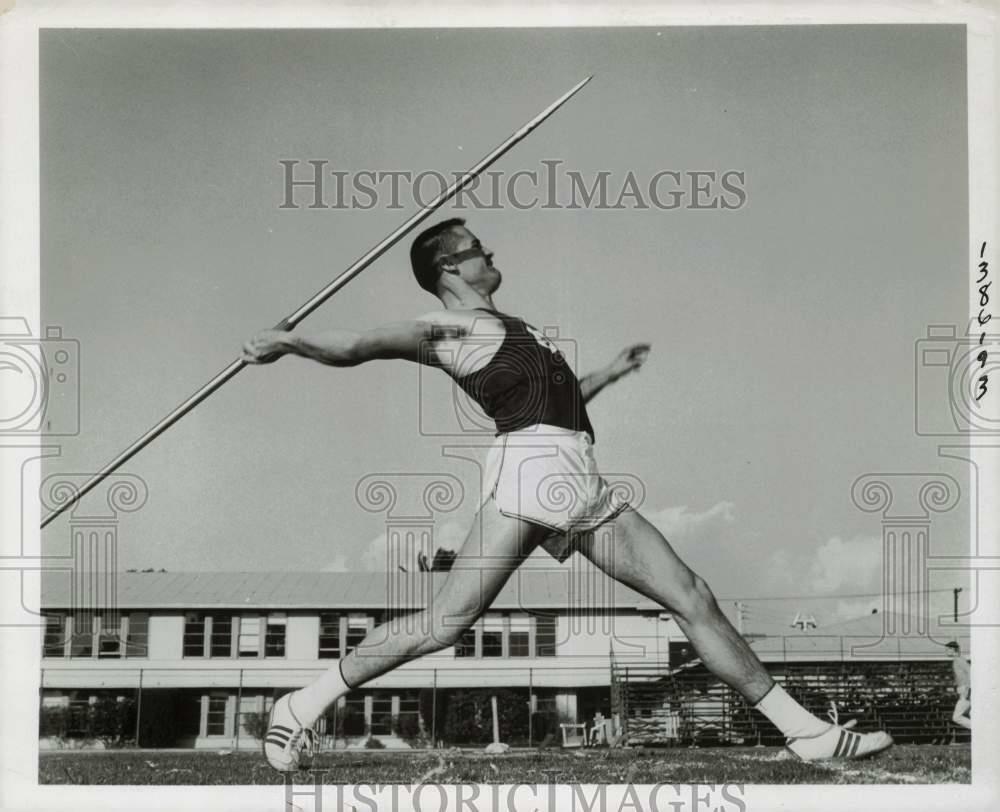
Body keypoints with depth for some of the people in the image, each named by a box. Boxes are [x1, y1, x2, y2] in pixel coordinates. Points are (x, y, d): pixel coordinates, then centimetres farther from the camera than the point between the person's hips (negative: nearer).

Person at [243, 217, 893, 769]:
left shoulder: (502, 326, 32)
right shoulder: (448, 326, 6)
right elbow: (359, 347, -3)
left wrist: (612, 372, 46)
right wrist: (290, 342, -13)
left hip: (586, 487, 8)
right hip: (532, 466, -8)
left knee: (694, 600, 3)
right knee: (445, 624, -17)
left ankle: (804, 730, 7)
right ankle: (302, 708, -3)